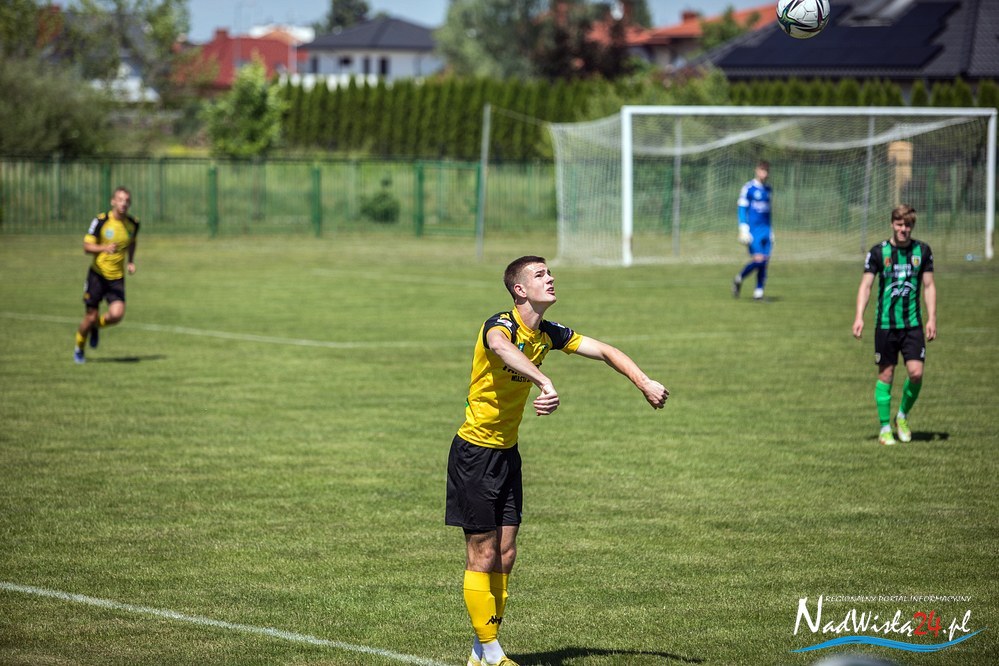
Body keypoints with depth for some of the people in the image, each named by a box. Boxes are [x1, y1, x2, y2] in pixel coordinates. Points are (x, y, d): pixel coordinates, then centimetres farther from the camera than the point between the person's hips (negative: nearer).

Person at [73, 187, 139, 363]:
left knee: (116, 315, -17)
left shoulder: (133, 224, 1)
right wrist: (105, 248, -32)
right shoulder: (100, 221, -12)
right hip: (98, 274, -3)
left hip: (117, 277, 3)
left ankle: (96, 327, 19)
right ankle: (79, 349, 27)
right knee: (91, 317, -1)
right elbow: (87, 246, -13)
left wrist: (131, 261, 8)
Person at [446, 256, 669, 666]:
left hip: (508, 453, 8)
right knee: (483, 557, -3)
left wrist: (644, 383, -1)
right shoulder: (500, 326, -20)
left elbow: (604, 351, 13)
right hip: (475, 452, -8)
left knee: (504, 556, 9)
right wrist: (545, 383, -62)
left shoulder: (547, 335, 4)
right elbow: (503, 349, -45)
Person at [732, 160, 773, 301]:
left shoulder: (768, 190, 15)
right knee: (758, 260, -15)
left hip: (765, 231, 6)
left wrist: (771, 231, 22)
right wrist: (744, 230, -14)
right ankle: (739, 280, 8)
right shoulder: (748, 188, -5)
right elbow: (742, 209, -7)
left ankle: (759, 292, 3)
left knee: (765, 261, -2)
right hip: (753, 230, -6)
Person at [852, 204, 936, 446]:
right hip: (886, 324, -1)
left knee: (916, 372, -10)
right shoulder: (879, 252, -1)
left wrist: (931, 318, 1)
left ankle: (903, 415, 15)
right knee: (886, 375, 1)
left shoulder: (922, 251, 5)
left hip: (913, 324, 1)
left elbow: (928, 286, 9)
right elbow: (866, 285, -1)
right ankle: (885, 428, 11)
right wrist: (859, 317, -11)